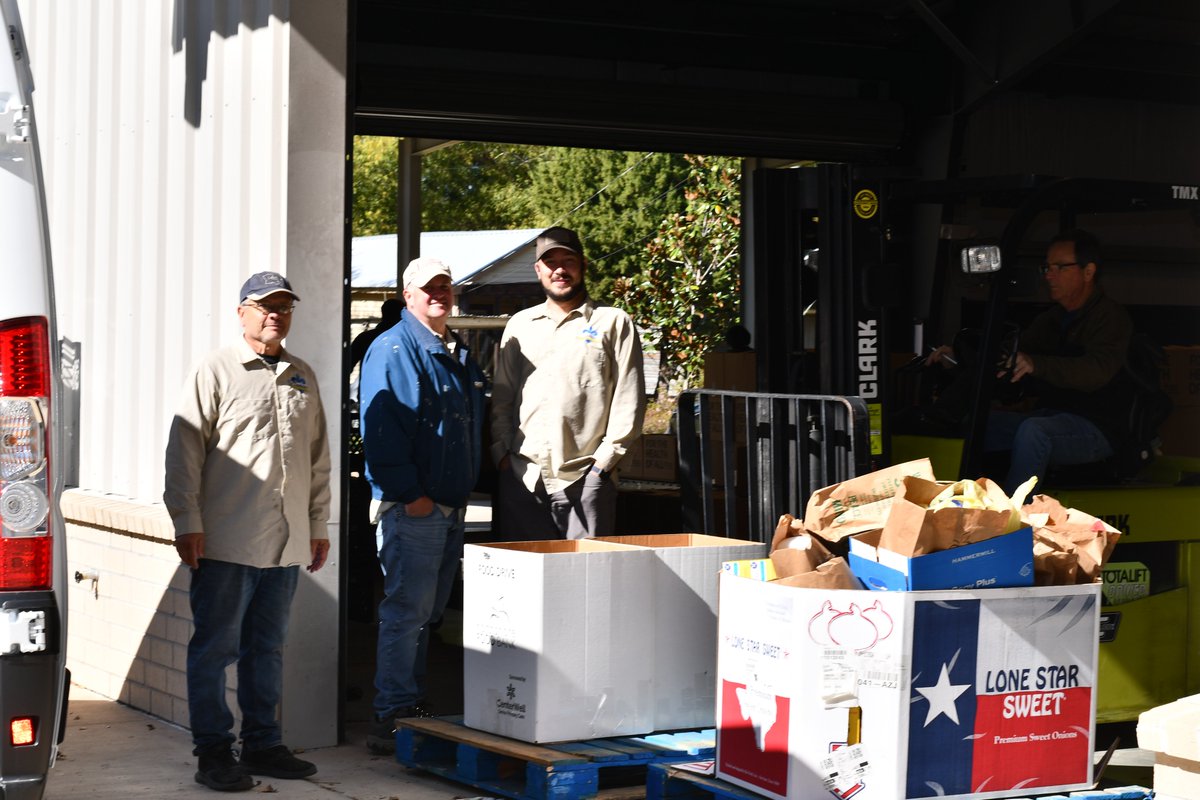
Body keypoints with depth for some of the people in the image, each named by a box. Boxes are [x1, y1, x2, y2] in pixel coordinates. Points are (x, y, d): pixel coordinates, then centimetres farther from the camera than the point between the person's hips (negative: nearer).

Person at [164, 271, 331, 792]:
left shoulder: (303, 378, 15)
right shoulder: (216, 372, -2)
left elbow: (318, 458, 21)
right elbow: (184, 451, -5)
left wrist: (319, 524, 18)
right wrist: (188, 523, -10)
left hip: (286, 544, 5)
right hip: (226, 543, -5)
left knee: (267, 648, 12)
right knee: (215, 648, -1)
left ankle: (262, 744, 20)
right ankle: (214, 752, 5)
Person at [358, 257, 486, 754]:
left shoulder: (459, 354, 18)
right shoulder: (393, 350, -10)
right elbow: (381, 429, -17)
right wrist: (410, 494, -20)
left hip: (451, 508, 9)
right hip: (412, 508, -9)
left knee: (427, 613, 14)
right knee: (407, 611, -9)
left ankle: (413, 706, 21)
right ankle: (393, 716, -6)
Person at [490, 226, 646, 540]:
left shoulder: (614, 323, 5)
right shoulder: (519, 325, 17)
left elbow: (629, 401, 1)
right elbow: (501, 398, 19)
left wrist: (605, 458, -6)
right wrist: (501, 452, 7)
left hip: (584, 479, -3)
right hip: (521, 477, 4)